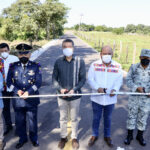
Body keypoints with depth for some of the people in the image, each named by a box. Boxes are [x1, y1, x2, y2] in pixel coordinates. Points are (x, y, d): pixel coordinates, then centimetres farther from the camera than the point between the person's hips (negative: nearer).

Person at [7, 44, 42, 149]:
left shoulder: (36, 66, -4)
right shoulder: (13, 66, 1)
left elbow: (38, 82, -8)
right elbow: (9, 82, 0)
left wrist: (28, 92, -20)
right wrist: (17, 91, -16)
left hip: (32, 100, -1)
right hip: (18, 100, 2)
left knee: (33, 121, 14)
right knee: (20, 121, 16)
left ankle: (34, 138, 39)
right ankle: (22, 139, 40)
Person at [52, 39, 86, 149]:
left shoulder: (80, 61, -9)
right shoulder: (58, 62, -6)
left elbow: (83, 79, -5)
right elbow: (54, 78, 1)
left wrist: (74, 89, -17)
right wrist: (60, 89, -15)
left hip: (75, 95, -1)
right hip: (62, 96, 1)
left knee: (74, 119, 15)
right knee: (63, 118, 18)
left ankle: (74, 138, 38)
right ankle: (63, 137, 39)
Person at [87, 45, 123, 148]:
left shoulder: (117, 66, -6)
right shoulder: (94, 65, -9)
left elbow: (119, 81, -2)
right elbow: (90, 79, -8)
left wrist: (115, 89, -20)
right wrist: (97, 88, -23)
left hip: (110, 98, 1)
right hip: (97, 98, -1)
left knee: (108, 118, 19)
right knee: (96, 118, 17)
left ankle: (107, 136, 41)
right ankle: (95, 135, 38)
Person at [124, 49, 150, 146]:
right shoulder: (134, 67, -3)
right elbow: (128, 80, -4)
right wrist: (137, 88, -19)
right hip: (134, 97, -1)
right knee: (131, 116, 10)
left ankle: (140, 136, 34)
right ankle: (129, 135, 27)